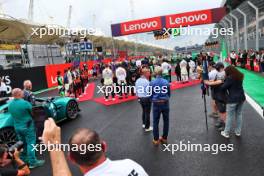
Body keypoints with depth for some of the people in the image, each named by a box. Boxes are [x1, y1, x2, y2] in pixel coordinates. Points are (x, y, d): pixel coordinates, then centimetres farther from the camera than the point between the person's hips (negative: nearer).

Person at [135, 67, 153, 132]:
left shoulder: (137, 80, 1)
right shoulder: (147, 82, -23)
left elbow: (136, 90, 8)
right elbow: (149, 91, -23)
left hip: (140, 98, 7)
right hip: (147, 98, -7)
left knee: (144, 111, 25)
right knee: (147, 113, 7)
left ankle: (144, 124, 39)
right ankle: (147, 127, 19)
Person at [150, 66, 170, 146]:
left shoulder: (152, 83, -11)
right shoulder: (166, 82, -8)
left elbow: (150, 94, -3)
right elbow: (169, 93, 1)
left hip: (156, 104, -1)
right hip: (165, 103, 1)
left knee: (156, 122, 10)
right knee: (166, 121, 16)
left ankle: (156, 140, 18)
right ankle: (164, 138, 28)